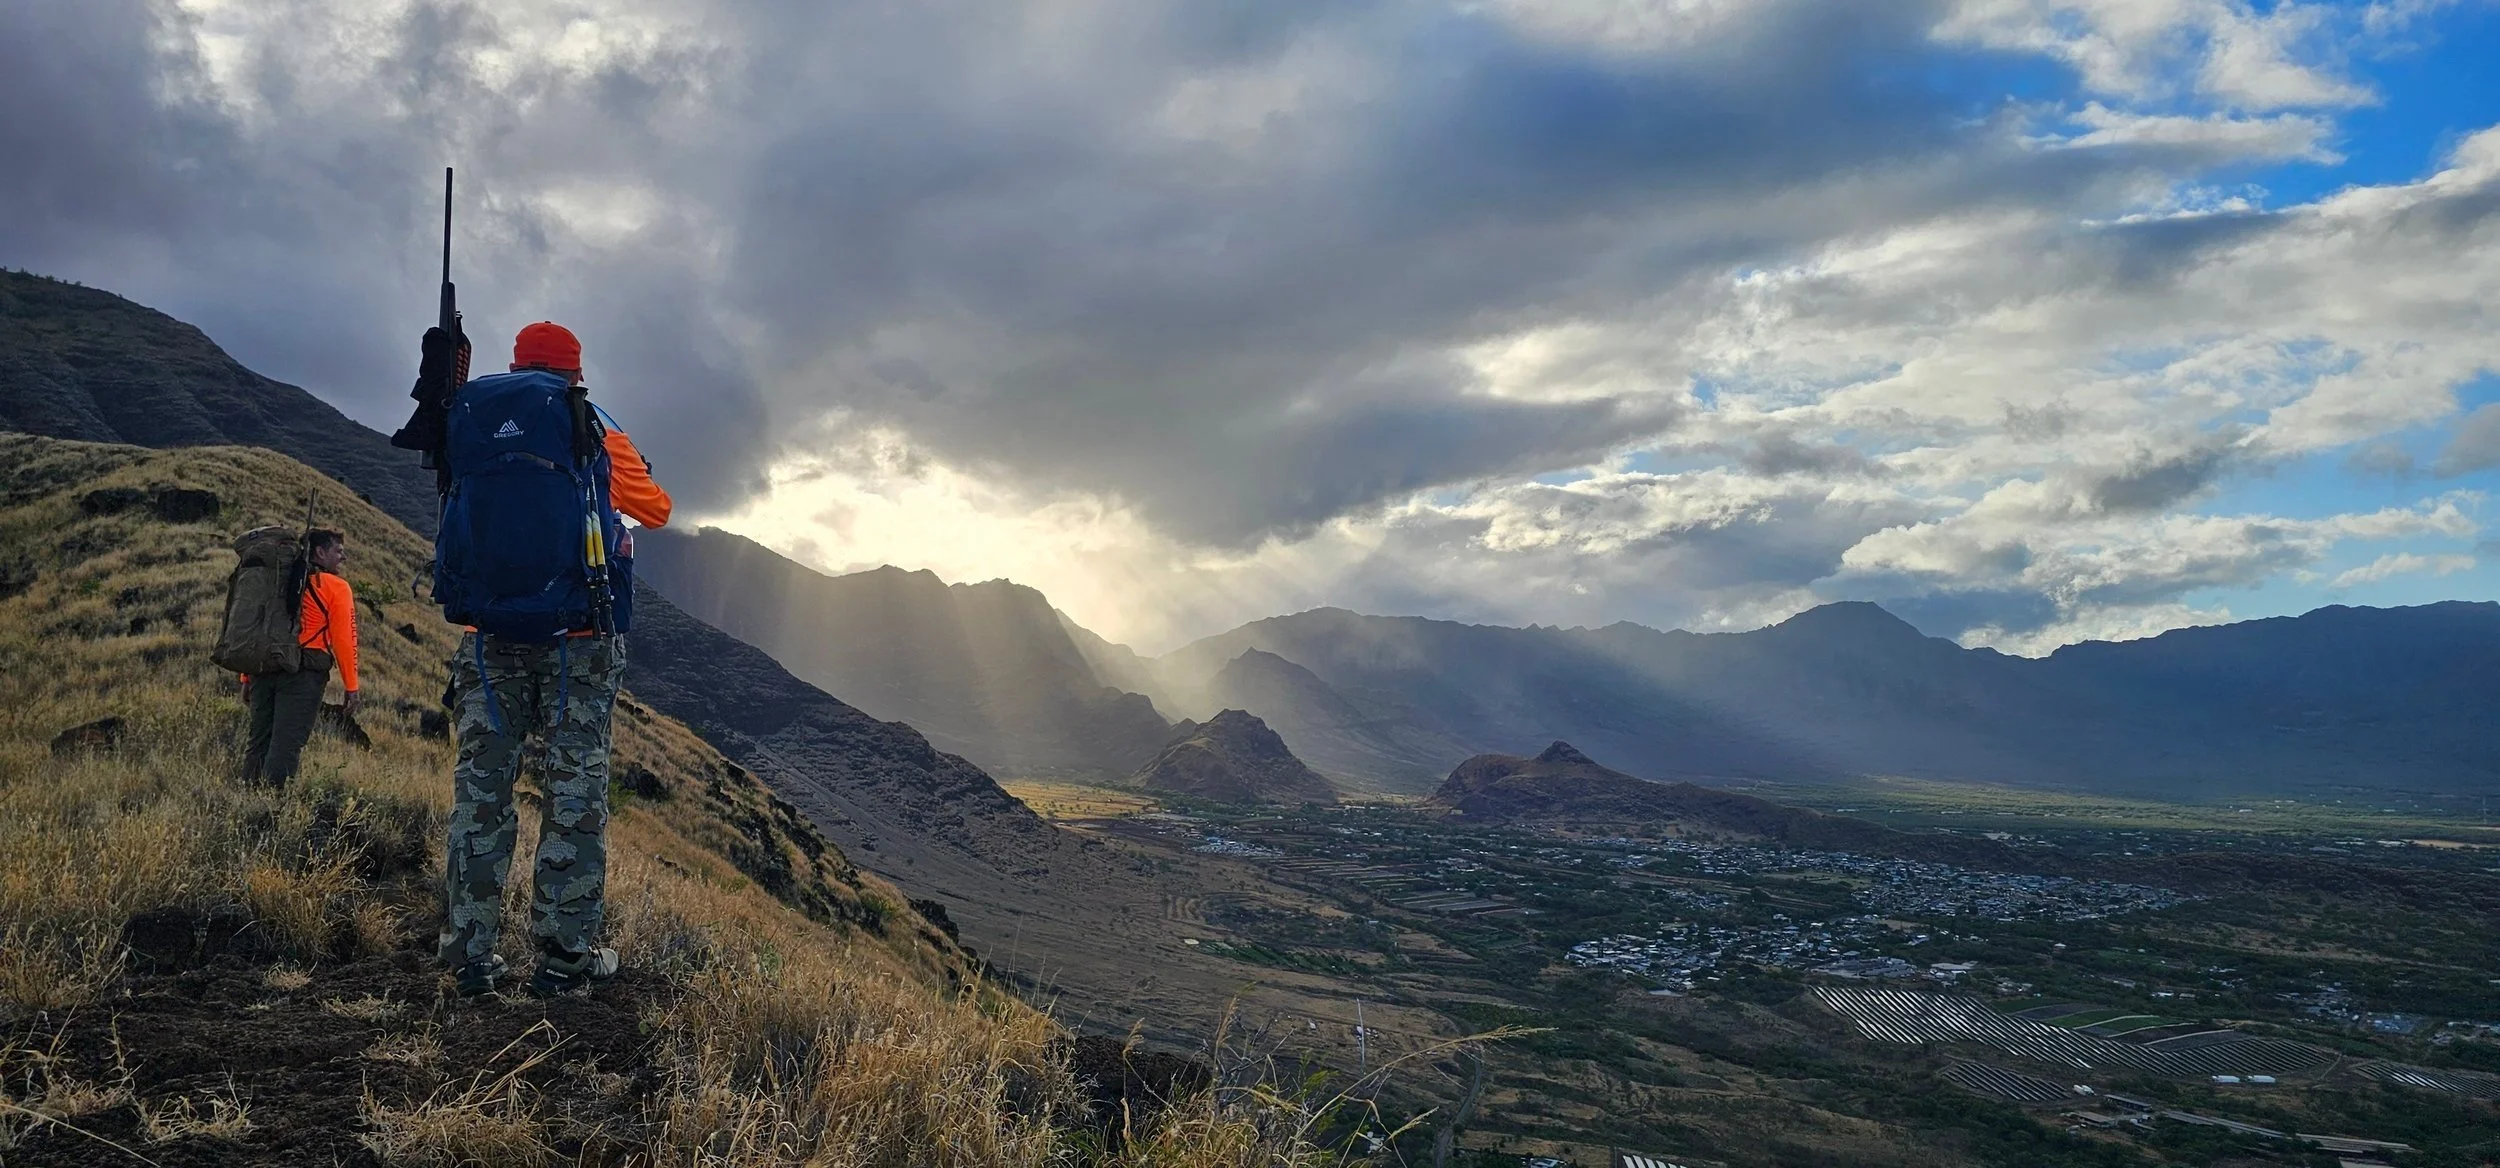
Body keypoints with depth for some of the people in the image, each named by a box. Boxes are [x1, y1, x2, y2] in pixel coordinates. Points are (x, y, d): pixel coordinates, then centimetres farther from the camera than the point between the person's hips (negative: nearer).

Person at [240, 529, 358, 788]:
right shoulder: (336, 587, 2)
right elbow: (344, 639, -5)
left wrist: (247, 678, 21)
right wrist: (352, 688, -3)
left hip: (262, 669, 6)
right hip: (305, 672, -6)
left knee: (258, 741, 13)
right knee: (286, 744, -7)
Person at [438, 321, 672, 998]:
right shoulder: (600, 439, 1)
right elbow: (656, 511, 18)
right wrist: (633, 475, 37)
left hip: (491, 638, 2)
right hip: (578, 641, -2)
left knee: (481, 791, 6)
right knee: (574, 795, 2)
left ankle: (471, 959, 8)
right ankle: (565, 955, 2)